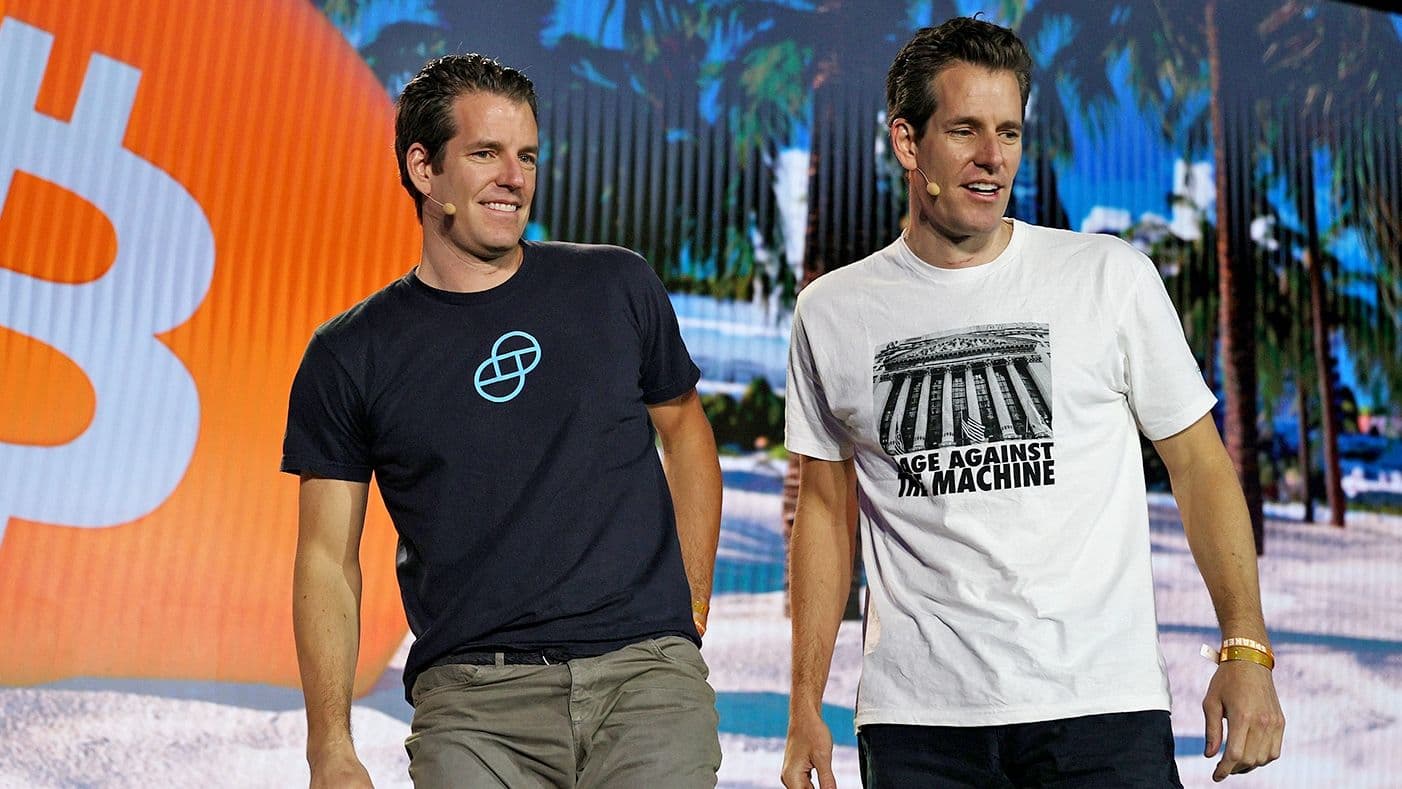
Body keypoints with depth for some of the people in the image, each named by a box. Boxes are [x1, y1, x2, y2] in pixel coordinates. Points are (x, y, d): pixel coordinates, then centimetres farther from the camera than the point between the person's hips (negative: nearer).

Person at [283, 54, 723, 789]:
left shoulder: (616, 286, 7)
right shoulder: (349, 356, 4)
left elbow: (684, 429, 18)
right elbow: (328, 557, 5)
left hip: (645, 673, 1)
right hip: (473, 700, 0)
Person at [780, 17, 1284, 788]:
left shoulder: (1110, 276, 1)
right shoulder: (831, 313, 5)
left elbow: (1198, 463, 5)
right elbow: (825, 507, 10)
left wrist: (1245, 649, -5)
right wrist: (804, 705, 7)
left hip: (1100, 705, -1)